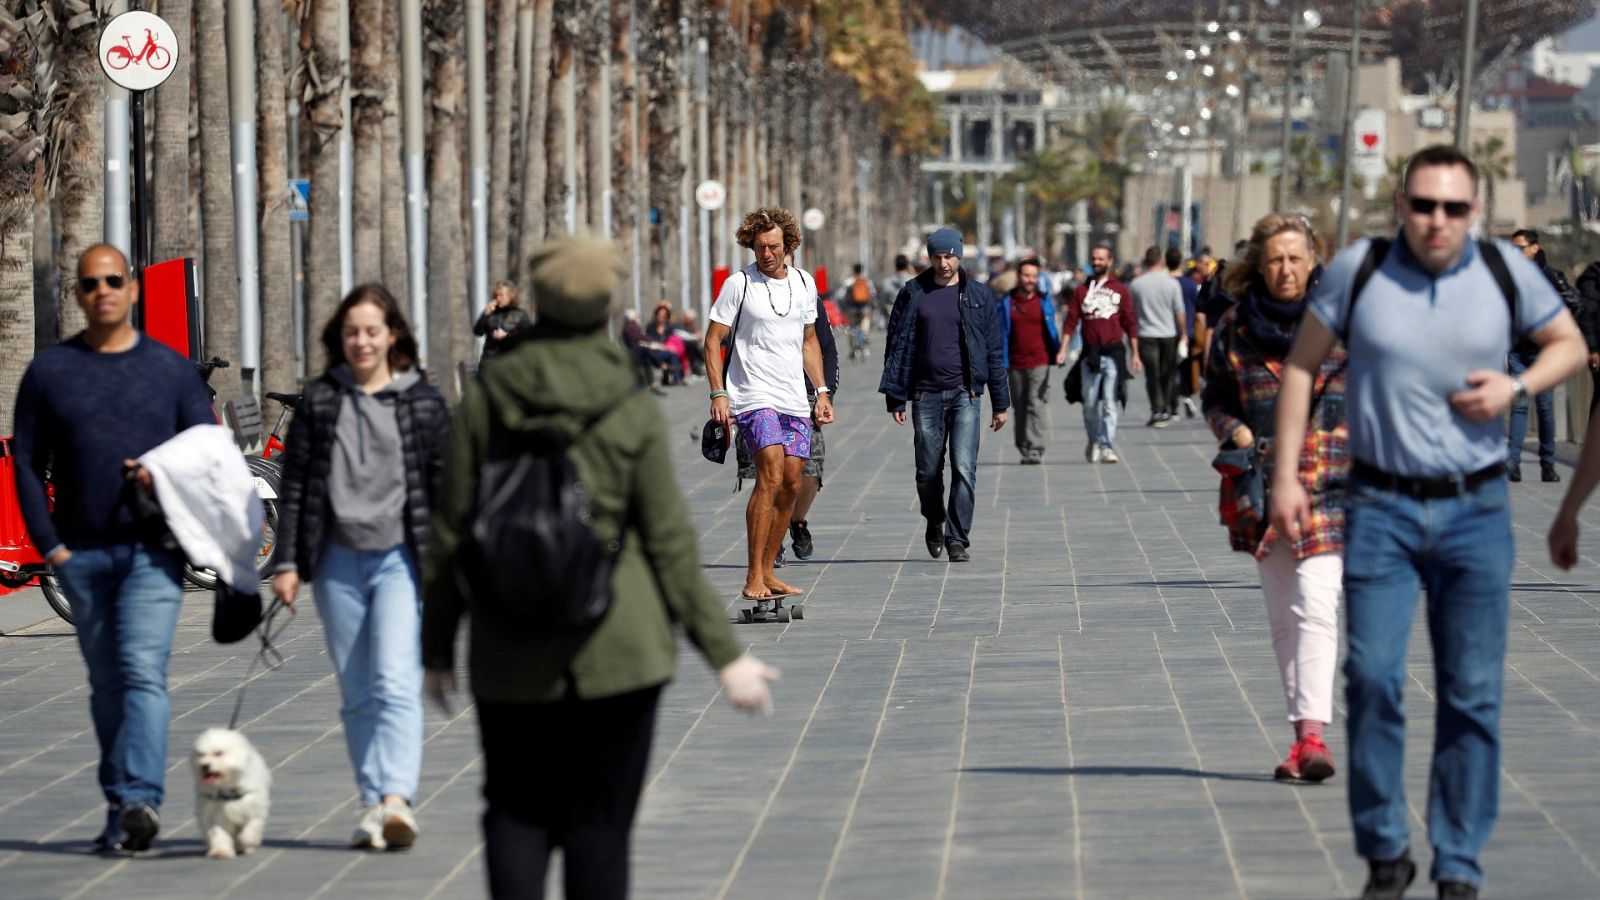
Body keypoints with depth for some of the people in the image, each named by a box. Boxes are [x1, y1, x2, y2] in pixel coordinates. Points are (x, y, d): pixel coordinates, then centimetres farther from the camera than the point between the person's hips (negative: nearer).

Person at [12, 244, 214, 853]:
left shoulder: (171, 369, 7)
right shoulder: (49, 371, 8)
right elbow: (26, 462, 8)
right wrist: (49, 544, -1)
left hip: (153, 550, -2)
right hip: (81, 552, 2)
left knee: (143, 671, -17)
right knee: (106, 683, 8)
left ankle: (138, 799, -27)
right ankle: (119, 807, 14)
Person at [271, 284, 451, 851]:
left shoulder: (423, 403, 3)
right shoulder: (319, 401, 7)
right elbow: (295, 485, 8)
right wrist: (287, 563, 2)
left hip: (401, 557, -3)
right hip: (338, 560, 3)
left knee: (396, 683, -16)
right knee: (357, 694, 6)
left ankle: (396, 799, -28)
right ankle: (374, 805, 10)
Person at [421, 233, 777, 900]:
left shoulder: (487, 400, -2)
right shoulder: (632, 411, -6)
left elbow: (451, 533, 0)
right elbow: (670, 542, -6)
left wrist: (437, 650, 10)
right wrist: (723, 653, 1)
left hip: (512, 648, 1)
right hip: (616, 645, -1)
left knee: (516, 812, 10)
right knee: (601, 820, 7)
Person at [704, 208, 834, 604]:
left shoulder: (804, 283, 12)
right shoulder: (739, 283, -4)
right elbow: (713, 340, -3)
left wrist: (822, 391, 15)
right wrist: (718, 393, -11)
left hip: (795, 400, 6)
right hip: (754, 398, -6)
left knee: (790, 484, 3)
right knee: (771, 476, -19)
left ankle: (767, 573, 14)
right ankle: (753, 579, -19)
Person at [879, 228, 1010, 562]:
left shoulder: (978, 296, 6)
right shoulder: (913, 294, 6)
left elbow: (994, 351, 9)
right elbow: (897, 346, 8)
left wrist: (1000, 403, 7)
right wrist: (895, 397, 2)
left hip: (965, 394, -1)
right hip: (926, 395, 1)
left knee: (964, 469, -11)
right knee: (928, 471, 6)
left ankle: (958, 539, -5)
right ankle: (935, 524, 32)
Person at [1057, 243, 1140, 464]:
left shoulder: (1120, 290, 5)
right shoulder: (1081, 291, 9)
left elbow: (1130, 324, 6)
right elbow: (1071, 322, 6)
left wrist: (1135, 354, 3)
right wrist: (1063, 349, -5)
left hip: (1113, 353, -2)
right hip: (1089, 354, 2)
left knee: (1109, 403, -8)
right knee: (1090, 403, 7)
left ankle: (1107, 447, -9)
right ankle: (1094, 441, 28)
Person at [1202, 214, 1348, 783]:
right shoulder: (1236, 329, 5)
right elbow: (1215, 395, 17)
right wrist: (1235, 432, -3)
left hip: (1330, 486, -4)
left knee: (1315, 606, -16)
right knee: (1283, 617, 8)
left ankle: (1312, 733, -21)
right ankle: (1303, 731, 15)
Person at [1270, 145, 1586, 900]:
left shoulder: (1507, 272, -1)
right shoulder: (1358, 269, -5)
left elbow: (1569, 343, 13)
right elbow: (1302, 364, 4)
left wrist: (1517, 387, -8)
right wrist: (1285, 475, 0)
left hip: (1476, 510, 1)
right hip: (1381, 506, -1)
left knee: (1473, 693, 3)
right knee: (1372, 678, -8)